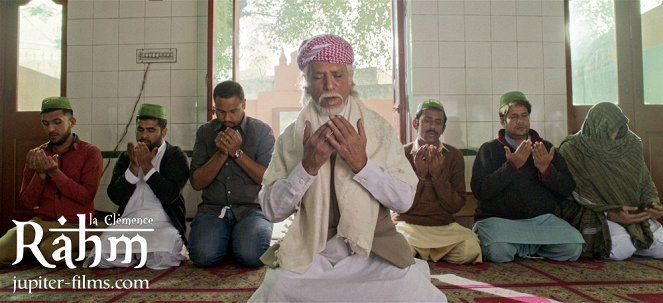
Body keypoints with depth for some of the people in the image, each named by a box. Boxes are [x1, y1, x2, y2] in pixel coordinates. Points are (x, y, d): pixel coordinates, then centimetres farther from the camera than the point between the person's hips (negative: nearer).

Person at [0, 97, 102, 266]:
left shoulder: (90, 153, -4)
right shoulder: (36, 155, 8)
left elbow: (86, 197, -13)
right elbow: (27, 202, 4)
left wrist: (54, 172, -19)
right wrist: (40, 174, -13)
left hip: (75, 225, -3)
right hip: (41, 222, 4)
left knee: (49, 253, -30)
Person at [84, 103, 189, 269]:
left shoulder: (176, 156, 5)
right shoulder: (126, 157, 17)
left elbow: (170, 195, -12)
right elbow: (115, 197, 2)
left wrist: (147, 165, -14)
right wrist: (134, 166, -8)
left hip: (162, 224, -3)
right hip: (127, 223, 3)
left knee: (161, 258, -33)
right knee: (103, 257, -24)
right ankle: (140, 253, 3)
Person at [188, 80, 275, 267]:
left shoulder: (262, 131, 3)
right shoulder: (205, 132, 10)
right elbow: (197, 182, 4)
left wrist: (237, 153, -14)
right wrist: (221, 153, -10)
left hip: (252, 208, -1)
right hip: (213, 209, 2)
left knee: (250, 256, -28)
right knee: (203, 255, -26)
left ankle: (237, 242, 7)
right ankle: (226, 241, 7)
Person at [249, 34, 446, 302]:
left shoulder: (379, 128, 1)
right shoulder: (291, 137, 1)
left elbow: (405, 200, -5)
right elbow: (272, 210, -4)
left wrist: (361, 163, -19)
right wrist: (308, 166, -18)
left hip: (374, 249, 0)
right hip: (308, 255, 0)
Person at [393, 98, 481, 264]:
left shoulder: (454, 156, 5)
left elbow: (456, 206, -1)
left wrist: (438, 175, -14)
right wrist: (419, 174, -17)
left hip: (444, 226, 2)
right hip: (408, 224, -2)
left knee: (470, 248, -28)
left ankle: (422, 252, 3)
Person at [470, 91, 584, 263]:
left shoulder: (545, 148, 15)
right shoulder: (489, 149, 5)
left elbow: (568, 189, 7)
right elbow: (479, 191, -9)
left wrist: (546, 170, -12)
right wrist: (511, 166, -16)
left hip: (541, 218, 3)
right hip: (498, 219, -3)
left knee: (573, 247, -21)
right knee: (498, 252, -33)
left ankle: (524, 248, 5)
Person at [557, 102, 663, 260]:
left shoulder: (631, 144, 1)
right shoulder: (572, 151, -14)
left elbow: (644, 180, 12)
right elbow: (577, 194, -15)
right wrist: (610, 214, -23)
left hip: (633, 211, 6)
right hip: (594, 215, -6)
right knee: (622, 250, -29)